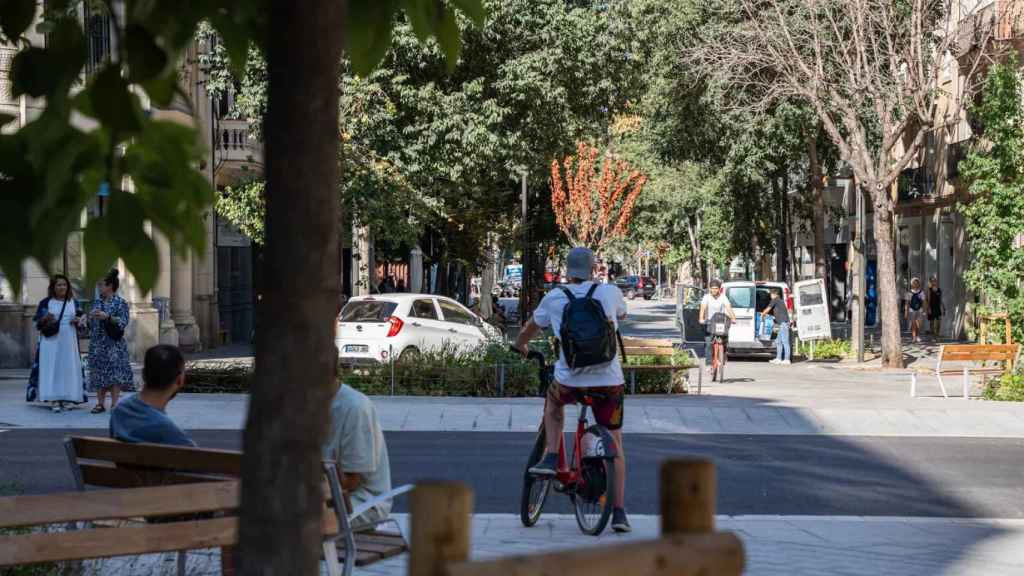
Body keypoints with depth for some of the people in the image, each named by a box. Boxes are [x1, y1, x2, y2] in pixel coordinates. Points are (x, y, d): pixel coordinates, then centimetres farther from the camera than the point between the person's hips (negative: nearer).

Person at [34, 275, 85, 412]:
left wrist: (78, 321, -6)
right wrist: (45, 319, -19)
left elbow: (79, 319, 17)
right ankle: (54, 400, -11)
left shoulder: (74, 302, 12)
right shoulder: (46, 303, 3)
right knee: (52, 368, -9)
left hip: (69, 342, 3)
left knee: (68, 369, 1)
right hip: (51, 342, -3)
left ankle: (63, 398, 8)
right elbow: (37, 323, 2)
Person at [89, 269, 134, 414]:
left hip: (113, 344, -5)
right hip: (97, 344, 5)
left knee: (115, 373, -5)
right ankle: (100, 403, 9)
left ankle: (115, 403, 1)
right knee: (98, 373, 4)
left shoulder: (120, 303, -4)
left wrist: (108, 317, -20)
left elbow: (123, 322, -12)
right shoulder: (97, 302, 13)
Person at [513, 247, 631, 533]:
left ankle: (551, 458, 18)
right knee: (614, 442, 14)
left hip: (570, 381, 0)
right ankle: (619, 512, 8)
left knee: (554, 399, 35)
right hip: (609, 380, 0)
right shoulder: (610, 292, 4)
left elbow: (530, 329, 21)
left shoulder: (554, 298, 4)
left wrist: (520, 346, 43)